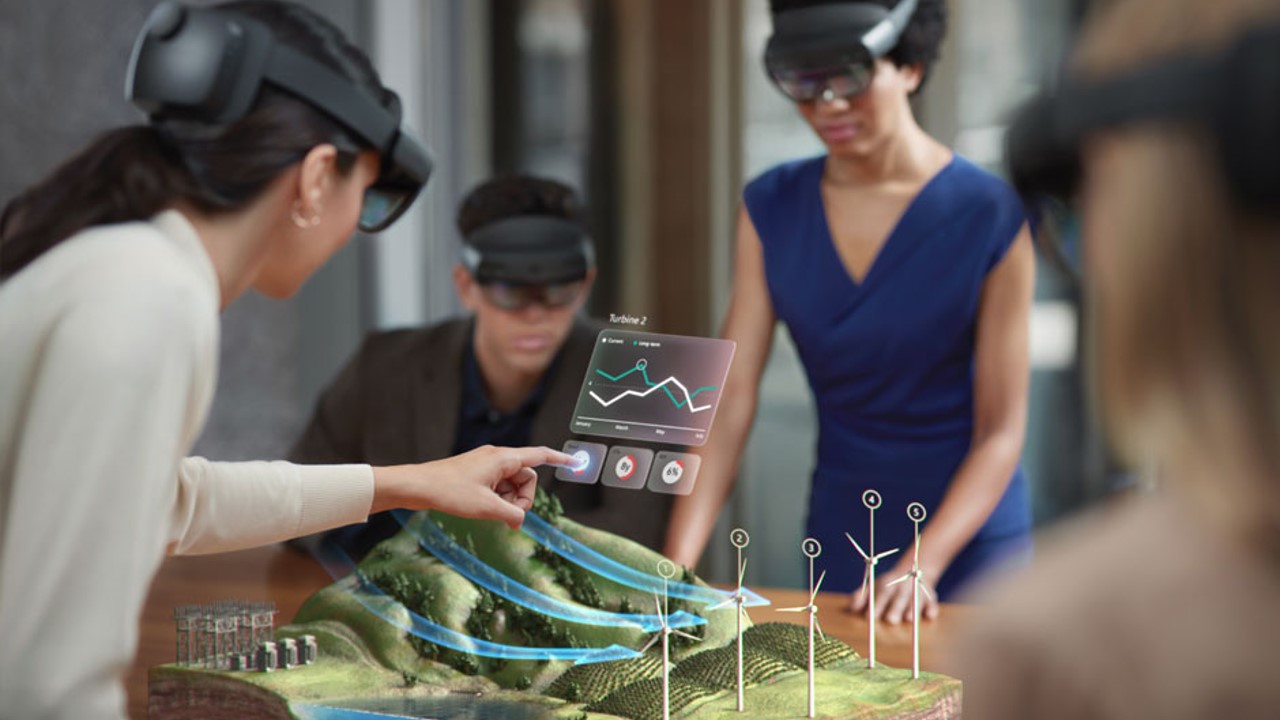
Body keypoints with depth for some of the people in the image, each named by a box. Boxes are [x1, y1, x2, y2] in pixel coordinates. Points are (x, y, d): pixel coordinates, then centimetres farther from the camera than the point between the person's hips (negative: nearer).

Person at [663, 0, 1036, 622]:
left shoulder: (990, 218, -13)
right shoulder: (771, 209, -3)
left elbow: (1001, 430, -12)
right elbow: (730, 397, -8)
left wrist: (920, 567, -24)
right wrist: (675, 567, -18)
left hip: (966, 536, -3)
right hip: (839, 540, 3)